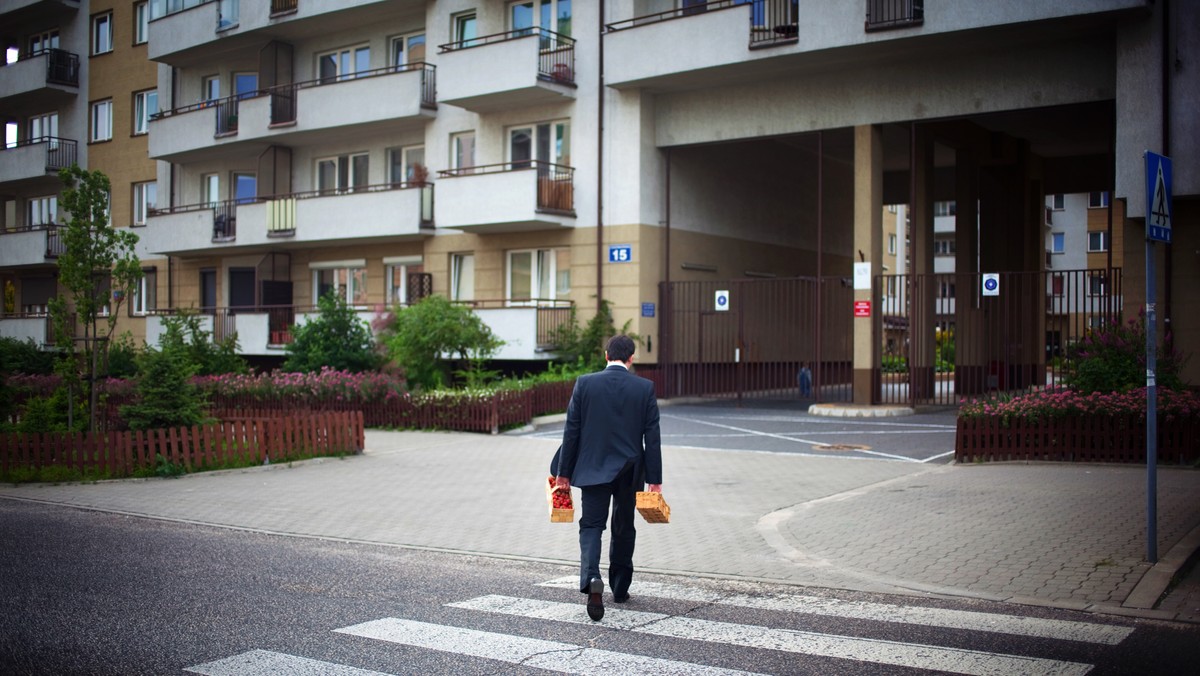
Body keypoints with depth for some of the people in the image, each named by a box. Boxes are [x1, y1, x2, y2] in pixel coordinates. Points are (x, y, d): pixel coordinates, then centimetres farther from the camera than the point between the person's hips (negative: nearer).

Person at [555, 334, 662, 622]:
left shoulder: (585, 383, -4)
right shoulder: (645, 388, -4)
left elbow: (571, 431, -3)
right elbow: (652, 437, -3)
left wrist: (564, 472, 4)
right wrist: (655, 479, 1)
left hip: (593, 469, -1)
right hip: (630, 471, 1)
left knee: (591, 526, 1)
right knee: (624, 528, 16)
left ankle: (592, 579, -23)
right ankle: (620, 588, 27)